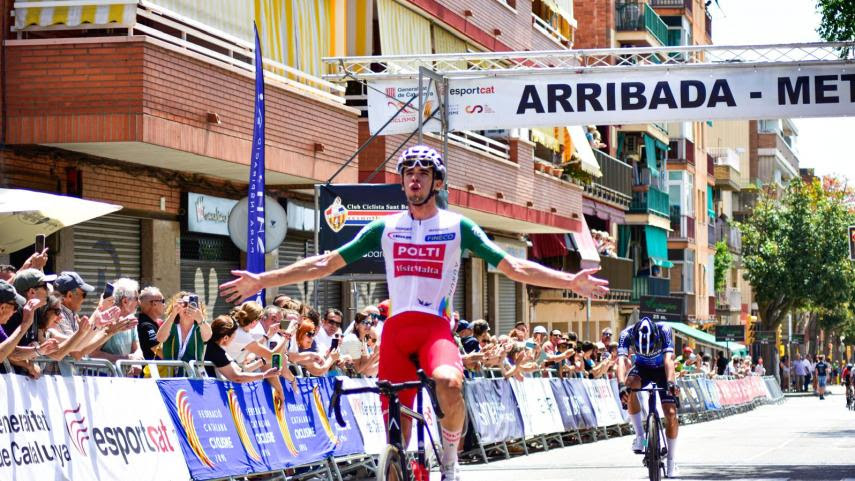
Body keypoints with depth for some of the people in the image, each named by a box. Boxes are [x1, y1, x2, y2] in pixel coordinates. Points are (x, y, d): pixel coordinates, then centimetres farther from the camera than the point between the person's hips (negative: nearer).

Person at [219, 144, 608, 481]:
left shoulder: (458, 227, 7)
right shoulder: (385, 228, 12)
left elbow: (514, 267, 3)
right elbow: (327, 263, 12)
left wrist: (571, 281, -10)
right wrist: (262, 281, 6)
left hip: (436, 326, -2)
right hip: (396, 328, 3)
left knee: (449, 384, -34)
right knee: (396, 426, -3)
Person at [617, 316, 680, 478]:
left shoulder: (664, 331, -33)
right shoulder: (627, 334, -32)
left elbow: (668, 359, -44)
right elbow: (622, 360, -43)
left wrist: (670, 382, -60)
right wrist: (622, 385, -61)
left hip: (662, 370, 0)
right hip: (642, 369, 0)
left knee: (671, 414, -12)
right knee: (630, 385, -34)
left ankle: (671, 460, 5)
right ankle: (639, 434, -22)